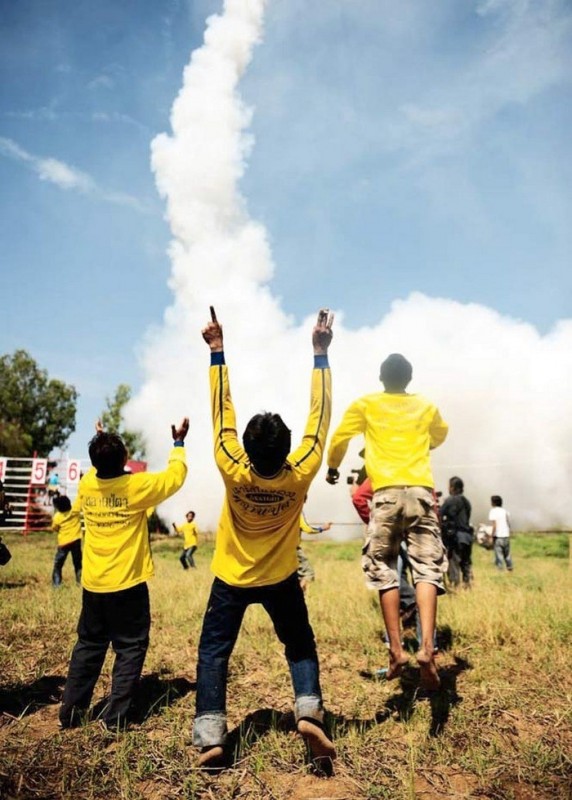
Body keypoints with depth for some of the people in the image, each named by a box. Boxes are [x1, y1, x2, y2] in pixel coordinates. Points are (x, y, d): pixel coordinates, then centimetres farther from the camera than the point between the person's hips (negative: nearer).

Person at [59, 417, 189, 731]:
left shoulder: (85, 486, -4)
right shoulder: (137, 486, -18)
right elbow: (176, 475, -2)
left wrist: (100, 446, 30)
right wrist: (178, 443, 10)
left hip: (92, 585, 5)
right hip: (127, 585, -5)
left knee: (88, 646, 19)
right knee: (130, 649, 8)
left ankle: (71, 712, 24)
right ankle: (115, 717, 9)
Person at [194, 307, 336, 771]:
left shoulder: (233, 472, -28)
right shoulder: (300, 474, -27)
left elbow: (223, 414, -21)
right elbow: (319, 416, -21)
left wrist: (218, 352, -15)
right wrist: (321, 354, -18)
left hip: (231, 578, -1)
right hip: (280, 579, 1)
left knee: (213, 652, 11)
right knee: (301, 646, 17)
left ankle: (210, 736, 2)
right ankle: (309, 712, -1)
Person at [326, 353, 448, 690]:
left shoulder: (366, 405, 11)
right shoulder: (426, 406, 18)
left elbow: (339, 439, 11)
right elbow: (441, 436, 36)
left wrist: (333, 469, 30)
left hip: (387, 494, -1)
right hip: (421, 491, 1)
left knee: (384, 571, 8)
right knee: (427, 568, 1)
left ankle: (396, 650, 5)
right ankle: (427, 647, -13)